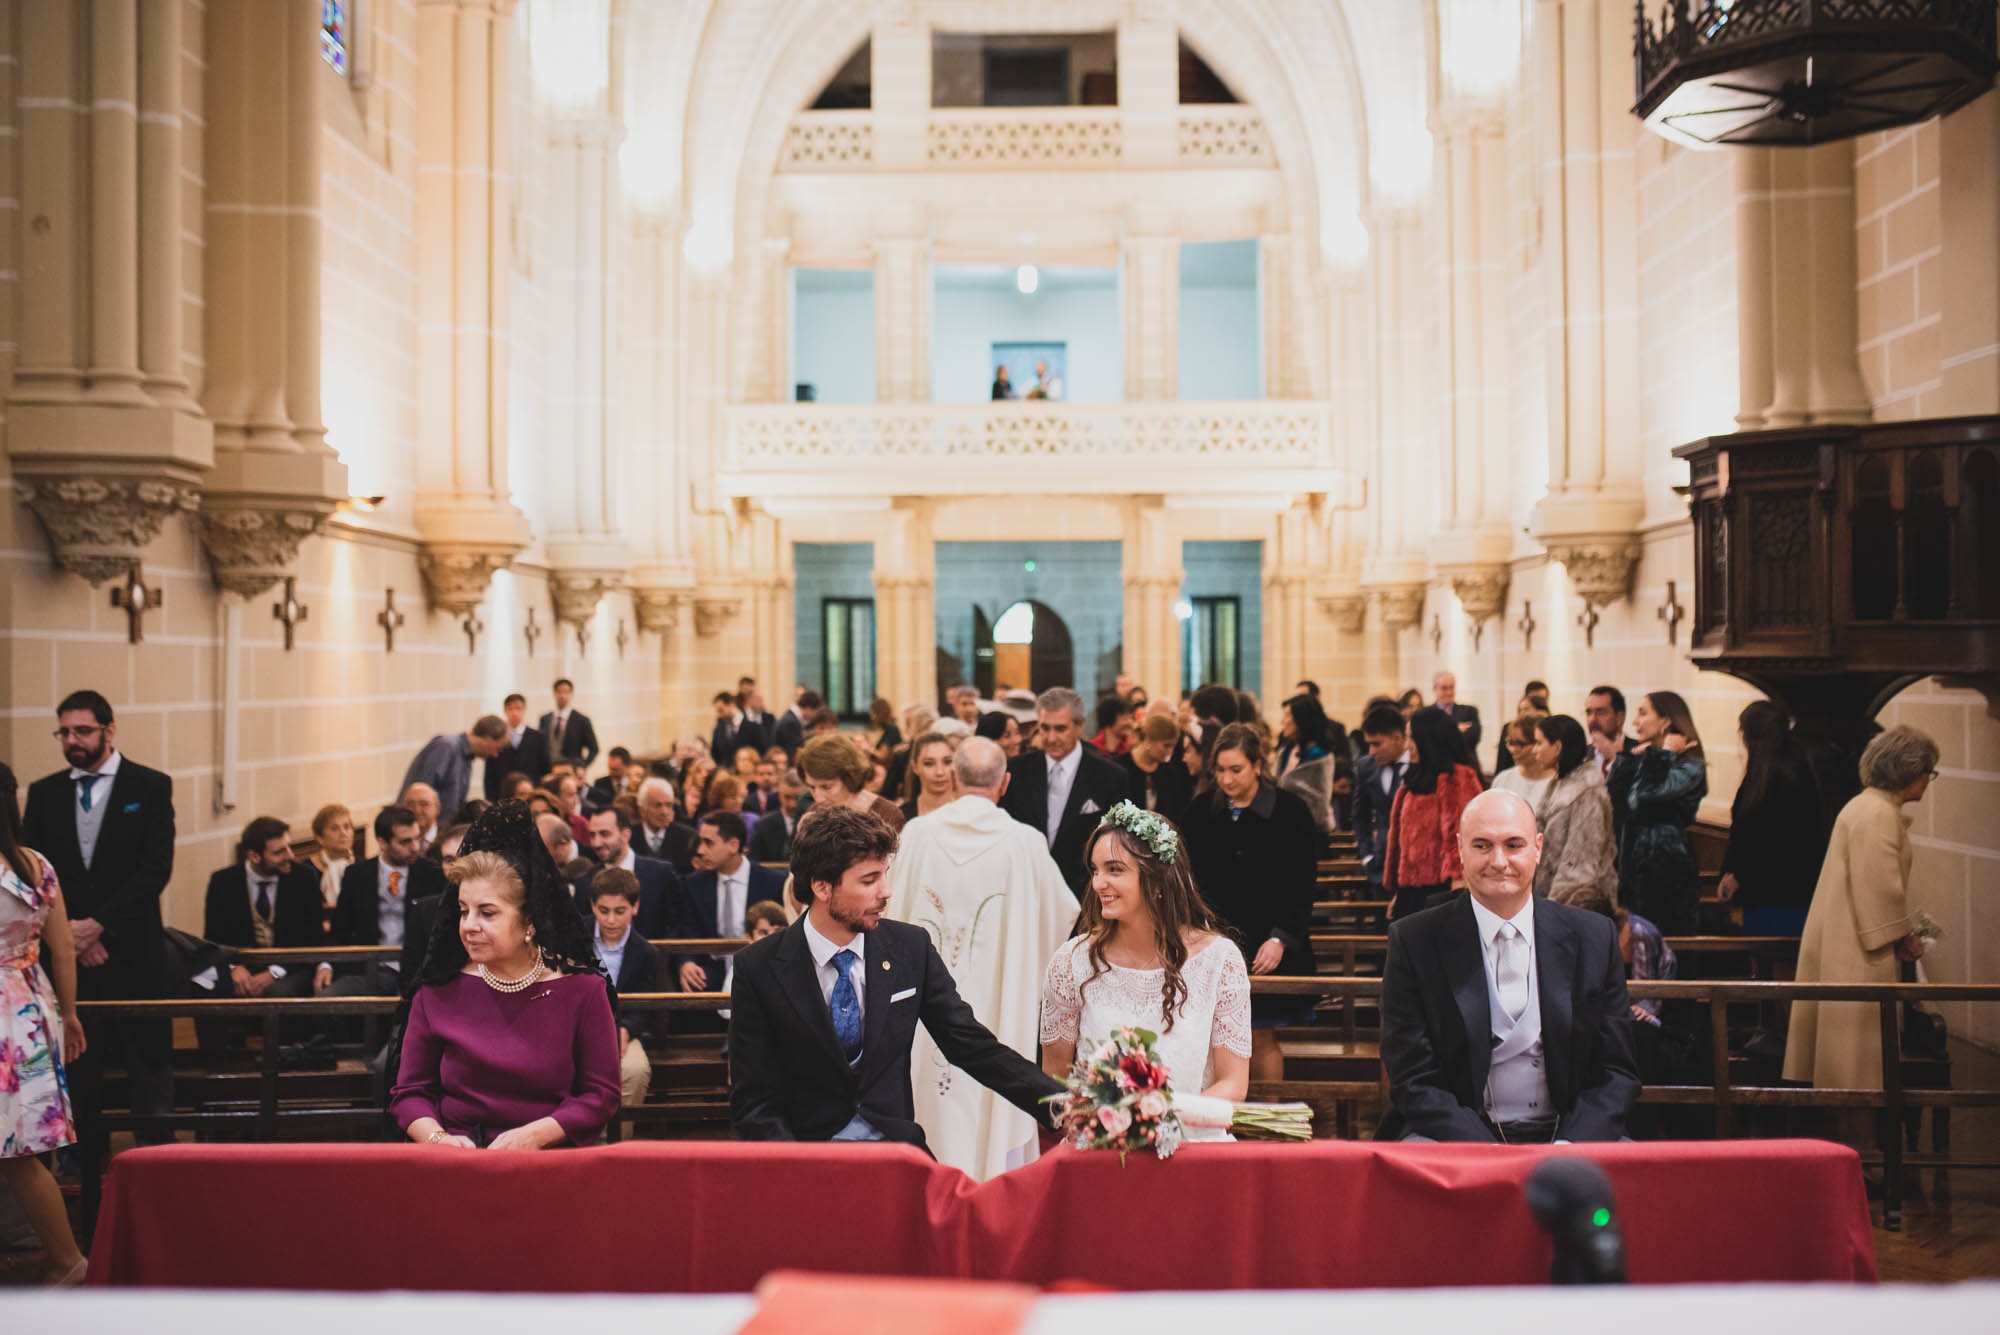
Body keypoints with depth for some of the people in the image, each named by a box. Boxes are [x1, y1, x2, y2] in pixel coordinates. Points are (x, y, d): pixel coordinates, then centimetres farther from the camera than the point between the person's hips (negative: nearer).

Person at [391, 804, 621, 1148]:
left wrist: (532, 1136, -11)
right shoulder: (439, 991, 6)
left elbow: (601, 1095, 3)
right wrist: (438, 1138, -8)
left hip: (550, 1162, -1)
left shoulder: (581, 989, 1)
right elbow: (410, 1092, 12)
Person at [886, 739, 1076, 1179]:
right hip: (999, 1017, -1)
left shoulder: (917, 834, -5)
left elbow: (892, 918, 3)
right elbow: (1064, 916, 5)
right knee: (997, 1125, 7)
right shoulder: (1025, 843, -9)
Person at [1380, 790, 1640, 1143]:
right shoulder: (1414, 941, -3)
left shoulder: (1594, 938, 4)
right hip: (1458, 1134, -3)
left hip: (1569, 1133, 3)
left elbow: (1616, 1074, 5)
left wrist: (1568, 1151, -14)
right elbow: (1414, 1082, -6)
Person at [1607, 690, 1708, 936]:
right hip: (1633, 867, 8)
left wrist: (1664, 754, -11)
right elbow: (1615, 800, 3)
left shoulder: (1690, 768, -8)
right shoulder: (1644, 762, 15)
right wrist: (1630, 758, 2)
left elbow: (1649, 795, -24)